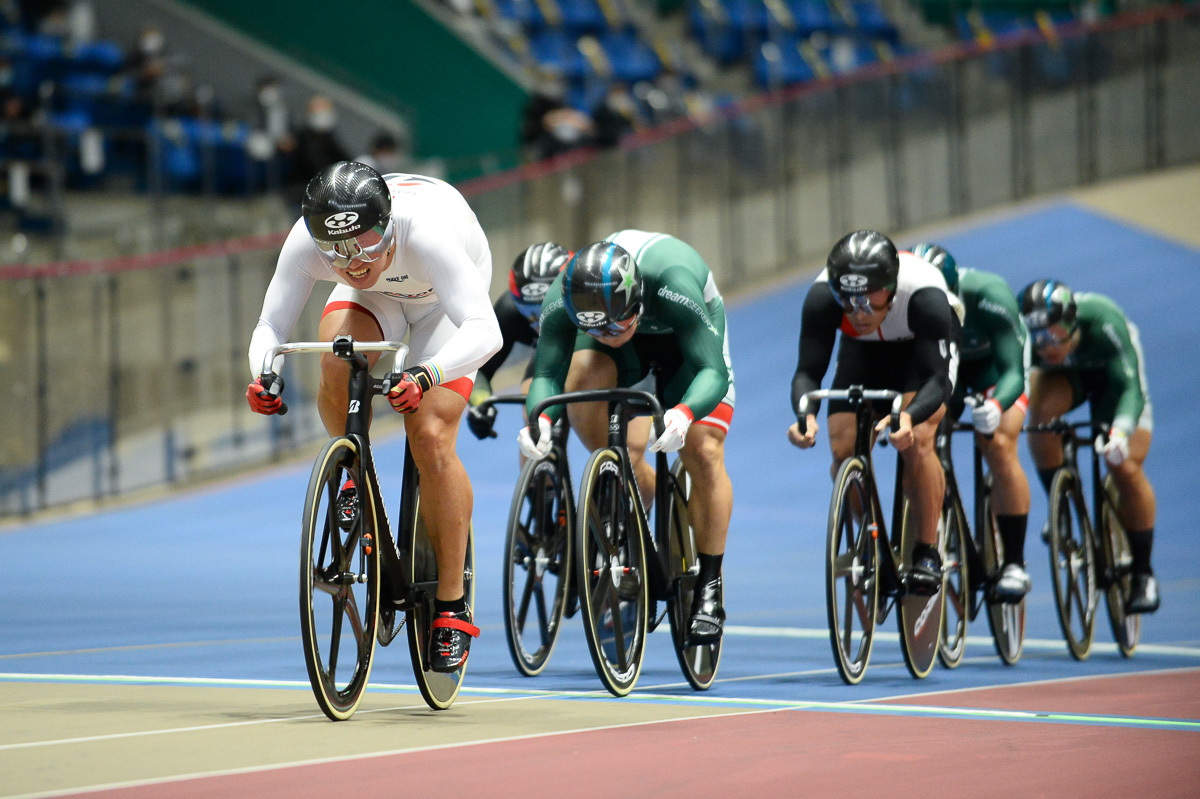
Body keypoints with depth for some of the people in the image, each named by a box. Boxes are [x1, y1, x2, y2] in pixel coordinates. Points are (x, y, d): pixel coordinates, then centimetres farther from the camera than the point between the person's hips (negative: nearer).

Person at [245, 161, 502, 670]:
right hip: (374, 298, 3)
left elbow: (485, 331, -52)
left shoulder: (425, 231, -44)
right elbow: (271, 325, -28)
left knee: (431, 439, -19)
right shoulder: (306, 241, -33)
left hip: (443, 301, -3)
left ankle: (452, 607, -6)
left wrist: (425, 377, -69)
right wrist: (263, 375, -50)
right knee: (337, 363, -32)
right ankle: (356, 479, -1)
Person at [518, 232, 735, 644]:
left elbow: (712, 370, -43)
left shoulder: (672, 285, -43)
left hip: (685, 335, -3)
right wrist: (540, 419, -54)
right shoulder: (564, 298, -35)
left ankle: (709, 590, -2)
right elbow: (546, 374, -31)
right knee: (581, 381, -30)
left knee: (703, 452, -18)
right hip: (632, 341, 3)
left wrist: (683, 413, -64)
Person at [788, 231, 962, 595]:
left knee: (916, 440, -26)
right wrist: (805, 415, -52)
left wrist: (908, 417, -62)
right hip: (864, 350, 3)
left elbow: (937, 379, -41)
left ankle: (927, 552, -9)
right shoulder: (822, 298, -34)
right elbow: (808, 370, -30)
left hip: (925, 345, -3)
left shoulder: (924, 296, -41)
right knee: (844, 451, -15)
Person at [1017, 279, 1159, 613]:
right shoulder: (1023, 334, -33)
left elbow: (1130, 387, -44)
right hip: (1061, 376, 2)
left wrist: (1120, 430, -62)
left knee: (1125, 467, -15)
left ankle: (1143, 575, 4)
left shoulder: (1105, 323, -40)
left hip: (1110, 375, -2)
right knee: (1041, 407, -33)